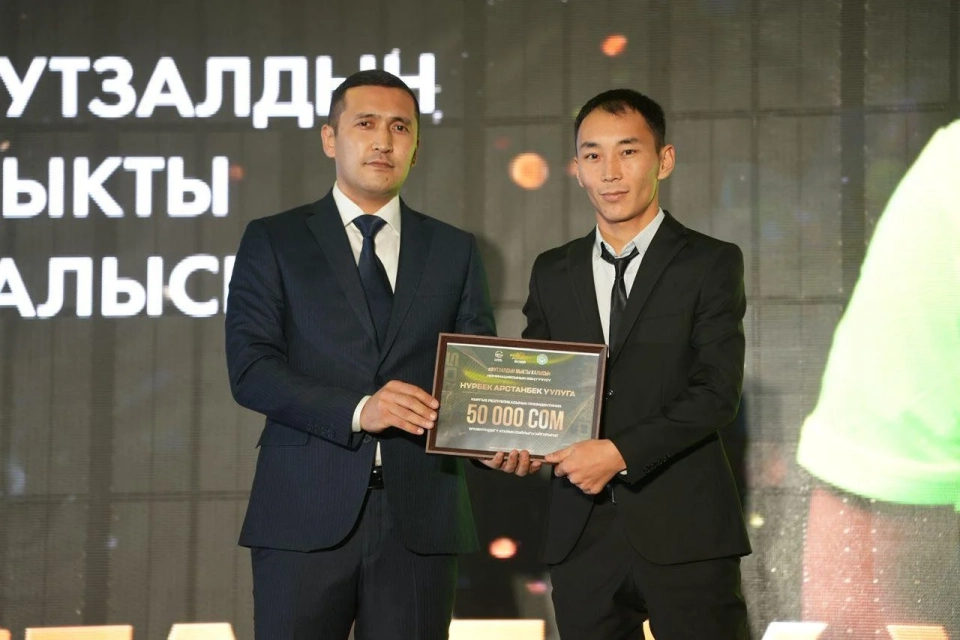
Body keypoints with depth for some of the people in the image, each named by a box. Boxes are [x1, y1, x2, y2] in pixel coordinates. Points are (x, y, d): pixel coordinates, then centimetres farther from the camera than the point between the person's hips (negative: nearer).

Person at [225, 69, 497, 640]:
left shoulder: (455, 251, 14)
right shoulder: (274, 241, 6)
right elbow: (251, 369, -4)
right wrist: (356, 410, -18)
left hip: (420, 513, 2)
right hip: (307, 513, -2)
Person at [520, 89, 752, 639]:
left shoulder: (711, 264, 1)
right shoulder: (552, 273, 14)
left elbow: (718, 392, -8)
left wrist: (620, 453, -16)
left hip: (684, 531, -3)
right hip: (581, 532, 4)